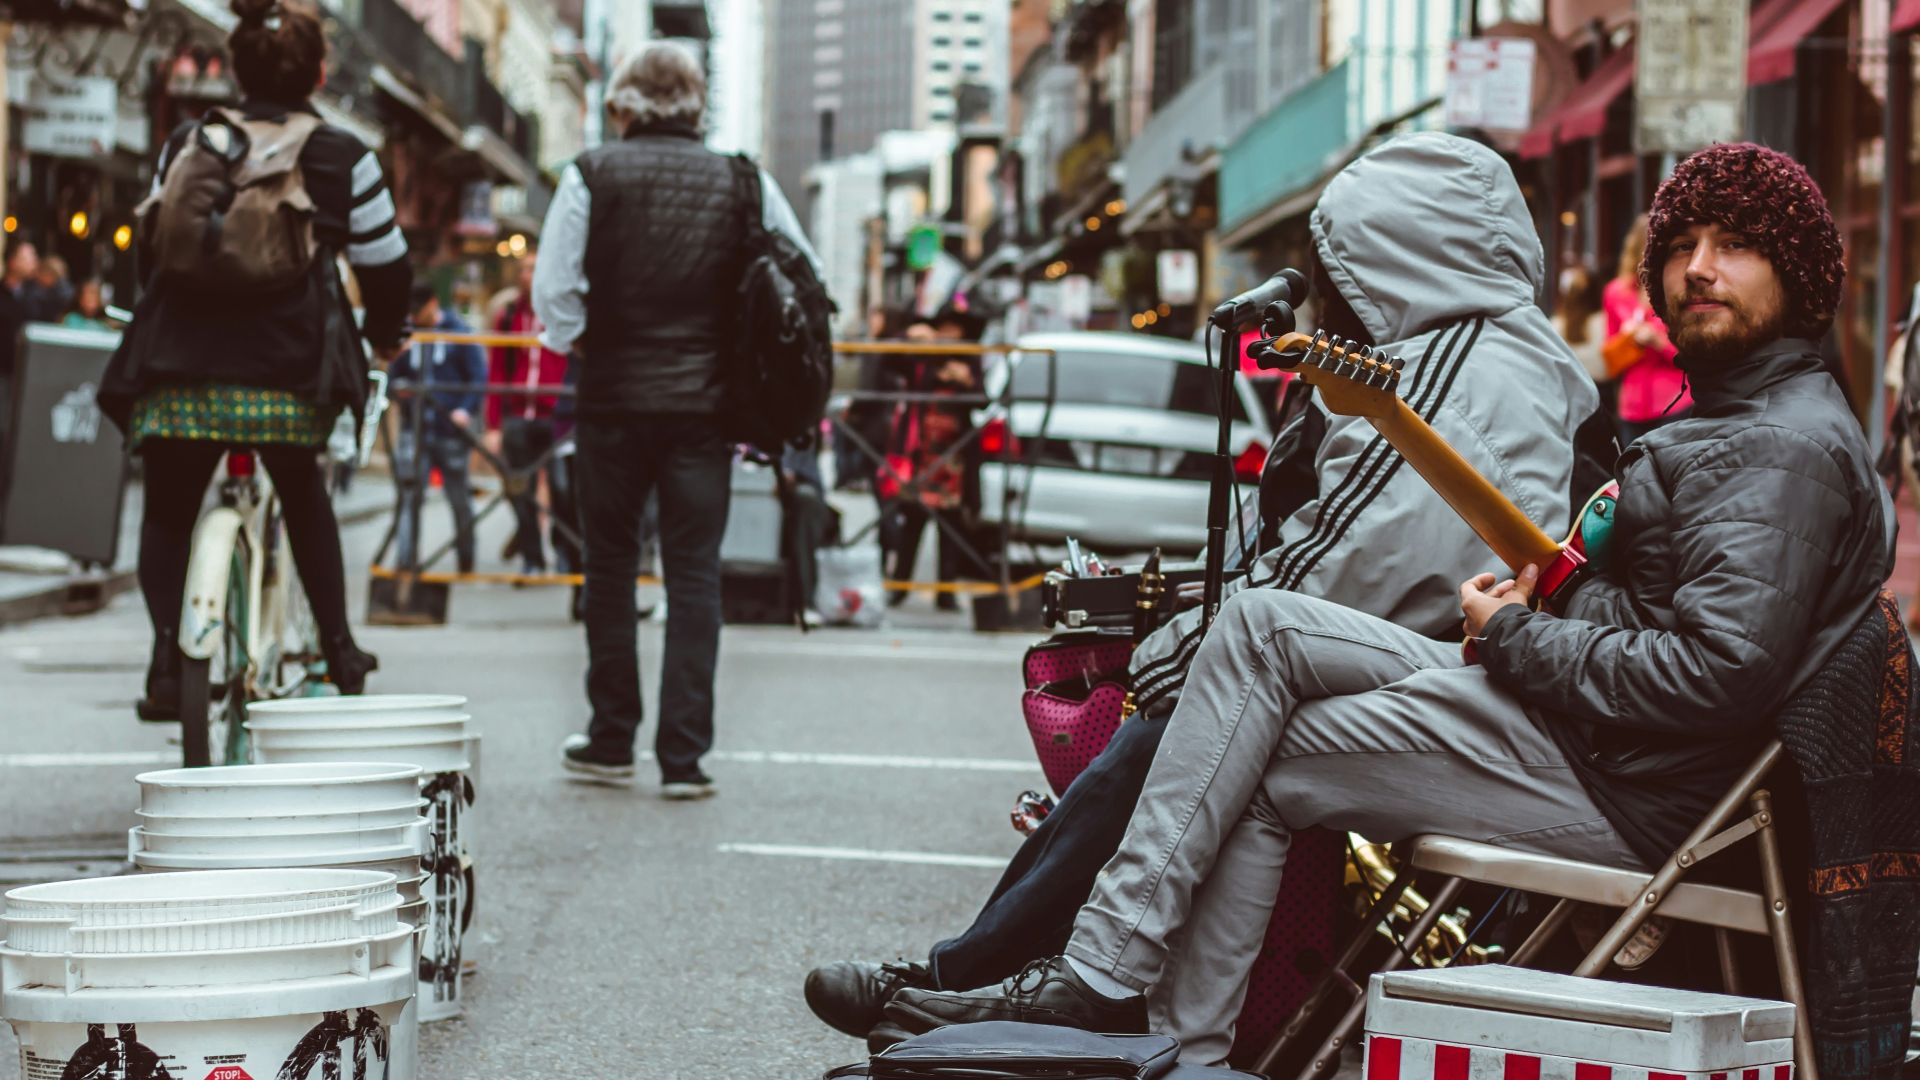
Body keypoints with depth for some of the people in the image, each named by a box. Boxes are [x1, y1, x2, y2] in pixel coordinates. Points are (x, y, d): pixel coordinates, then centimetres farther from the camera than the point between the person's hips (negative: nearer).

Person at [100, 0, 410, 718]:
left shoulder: (185, 144, 12)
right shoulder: (341, 156, 5)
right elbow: (385, 265, 9)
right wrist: (385, 334, 30)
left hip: (182, 368, 1)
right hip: (290, 369, 0)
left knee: (167, 511, 15)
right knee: (303, 495, 25)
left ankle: (167, 654, -4)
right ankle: (338, 647, 22)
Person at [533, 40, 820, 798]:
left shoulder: (591, 176, -3)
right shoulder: (743, 184, 3)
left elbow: (552, 292, -8)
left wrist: (573, 341, 10)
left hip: (613, 399, -1)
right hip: (706, 404, 1)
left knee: (610, 568, 12)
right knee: (694, 575, 3)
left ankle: (611, 742, 19)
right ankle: (683, 756, -1)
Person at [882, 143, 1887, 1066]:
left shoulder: (1788, 447, -14)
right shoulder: (1734, 418, 21)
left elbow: (1718, 676, -25)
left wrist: (1514, 639, -13)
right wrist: (1542, 599, 3)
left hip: (1618, 791, -11)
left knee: (1257, 766, -7)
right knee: (1263, 623, 4)